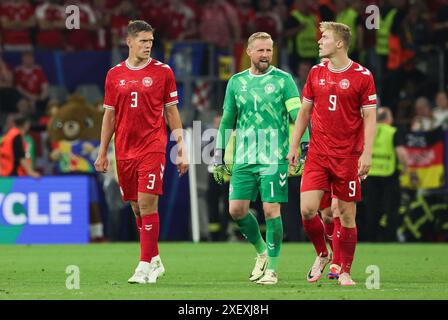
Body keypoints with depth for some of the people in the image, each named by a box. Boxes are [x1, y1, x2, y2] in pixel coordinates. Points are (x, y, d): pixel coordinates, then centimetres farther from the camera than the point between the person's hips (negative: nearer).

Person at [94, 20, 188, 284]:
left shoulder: (162, 71, 1)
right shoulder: (115, 74, 8)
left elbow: (172, 112, 4)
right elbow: (110, 115, 12)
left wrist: (181, 149, 0)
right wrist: (102, 153, 9)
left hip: (153, 147, -3)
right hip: (124, 150, 3)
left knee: (147, 204, -12)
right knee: (137, 207, 8)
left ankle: (145, 267, -11)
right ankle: (155, 261, 23)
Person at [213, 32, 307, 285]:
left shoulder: (283, 80, 0)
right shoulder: (237, 82, 11)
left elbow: (298, 115, -6)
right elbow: (227, 121, 17)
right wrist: (218, 157, 15)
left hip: (274, 157, -4)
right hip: (243, 158, 4)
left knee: (271, 210, -7)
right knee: (237, 209, -1)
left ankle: (272, 269, 3)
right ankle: (262, 251, 23)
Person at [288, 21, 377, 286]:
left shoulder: (362, 76, -5)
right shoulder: (316, 72, 7)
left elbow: (370, 117, -5)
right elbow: (304, 112, 15)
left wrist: (367, 153, -13)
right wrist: (294, 147, 10)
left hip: (348, 155, -3)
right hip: (317, 154, 3)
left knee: (347, 214, 0)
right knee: (307, 209, -9)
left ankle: (345, 272, 12)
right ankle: (322, 255, 16)